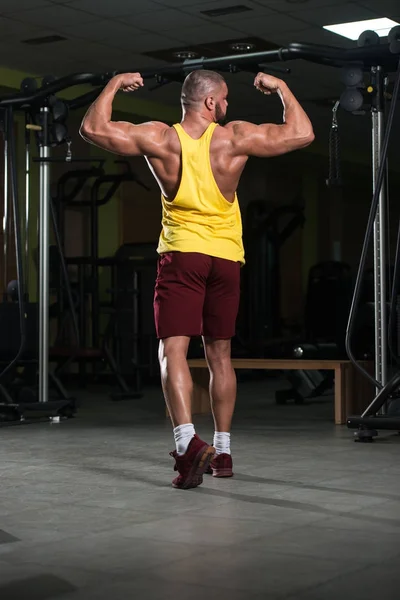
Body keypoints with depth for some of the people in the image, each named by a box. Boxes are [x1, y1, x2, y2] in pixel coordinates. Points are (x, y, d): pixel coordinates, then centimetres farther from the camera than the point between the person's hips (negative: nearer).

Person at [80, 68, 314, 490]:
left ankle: (187, 441, -31)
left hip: (180, 253, -2)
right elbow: (301, 134, 0)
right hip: (226, 257, 2)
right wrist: (282, 88, 13)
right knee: (219, 355, 14)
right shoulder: (235, 138, -6)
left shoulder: (158, 138, -5)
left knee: (173, 350, -9)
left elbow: (92, 128, -1)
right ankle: (222, 451, 19)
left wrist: (114, 85, 13)